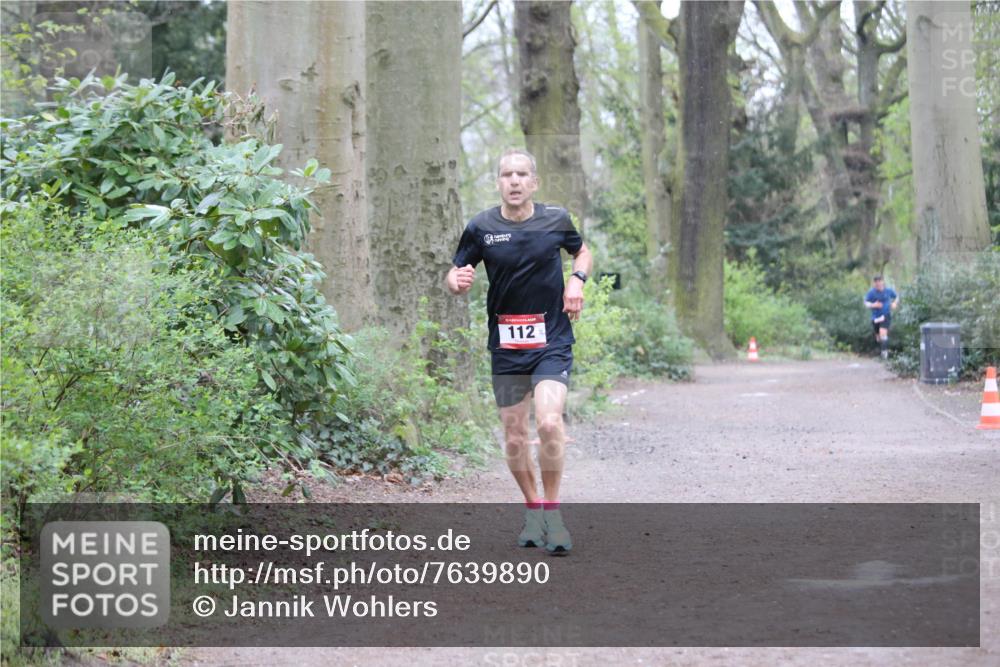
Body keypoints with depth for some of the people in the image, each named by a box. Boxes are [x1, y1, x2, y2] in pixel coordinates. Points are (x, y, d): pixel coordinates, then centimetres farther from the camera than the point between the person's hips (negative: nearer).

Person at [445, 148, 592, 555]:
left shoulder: (556, 220, 0)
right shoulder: (481, 227, -1)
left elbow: (582, 251, 20)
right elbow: (454, 276, 6)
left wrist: (577, 278, 0)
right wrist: (458, 281, -17)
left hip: (552, 341, -1)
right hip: (505, 346, 2)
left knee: (549, 422, -20)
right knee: (514, 436, 5)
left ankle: (552, 510, -5)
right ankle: (532, 508, 27)